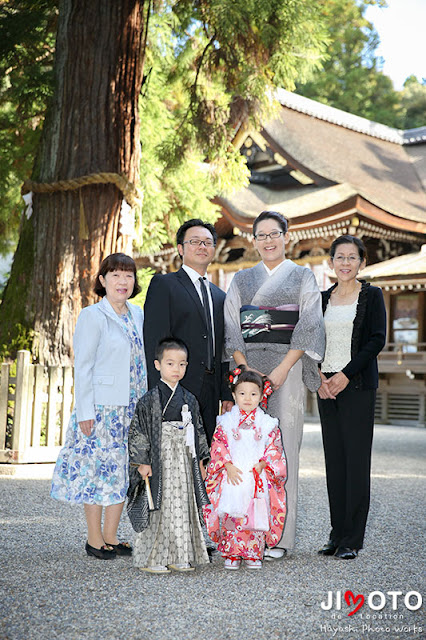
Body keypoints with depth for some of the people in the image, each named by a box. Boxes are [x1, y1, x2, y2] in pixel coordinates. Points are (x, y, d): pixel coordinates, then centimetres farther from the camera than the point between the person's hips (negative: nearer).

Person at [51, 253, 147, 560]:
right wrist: (85, 412, -13)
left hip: (132, 408, 6)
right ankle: (94, 539, 13)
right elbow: (82, 367, -9)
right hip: (102, 408, -6)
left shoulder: (138, 314, 11)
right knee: (99, 469, 0)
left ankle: (110, 536, 20)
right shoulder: (92, 316, -7)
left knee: (124, 471, 9)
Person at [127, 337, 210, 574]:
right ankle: (151, 559, 8)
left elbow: (198, 430, 16)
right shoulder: (150, 400, -8)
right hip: (160, 461, -6)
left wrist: (199, 460, 14)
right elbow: (139, 431, -9)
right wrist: (142, 462, -13)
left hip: (184, 462, 6)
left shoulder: (189, 399, 9)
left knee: (182, 508, 9)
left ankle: (179, 557, 19)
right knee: (158, 509, -2)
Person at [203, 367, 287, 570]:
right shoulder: (226, 422, 3)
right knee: (230, 518, -1)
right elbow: (218, 446, 0)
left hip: (258, 480, 0)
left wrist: (262, 465, -10)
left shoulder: (267, 423, 4)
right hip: (232, 478, 0)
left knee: (257, 517, 1)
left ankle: (254, 555, 14)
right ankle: (231, 554, 12)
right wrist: (228, 466, -11)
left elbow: (275, 448, 4)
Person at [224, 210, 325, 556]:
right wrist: (244, 369, -7)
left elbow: (308, 326, -2)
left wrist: (282, 369, -12)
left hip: (286, 366, -2)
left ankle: (279, 537, 1)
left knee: (283, 446, -5)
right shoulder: (242, 279, 15)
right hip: (248, 366, 3)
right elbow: (231, 326, 7)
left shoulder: (303, 276, 8)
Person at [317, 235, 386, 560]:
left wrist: (346, 375, -14)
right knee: (334, 459, 6)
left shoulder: (372, 295, 1)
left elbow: (377, 340, -7)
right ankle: (337, 534, 15)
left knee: (356, 458, -4)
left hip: (358, 385, -4)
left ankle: (352, 539, 3)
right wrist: (319, 376, -4)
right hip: (327, 386, 5)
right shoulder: (323, 298, 14)